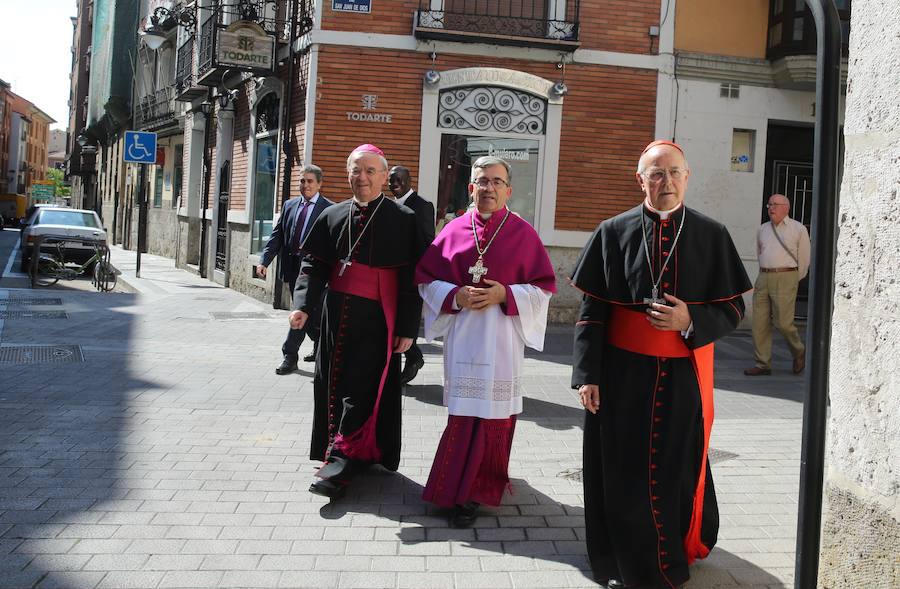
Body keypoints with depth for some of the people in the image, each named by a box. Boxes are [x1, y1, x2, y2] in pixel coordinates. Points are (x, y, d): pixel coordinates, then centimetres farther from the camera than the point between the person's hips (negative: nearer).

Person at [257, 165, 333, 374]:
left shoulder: (329, 209, -5)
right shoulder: (289, 205, 11)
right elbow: (277, 235, 8)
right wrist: (264, 261, -3)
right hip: (292, 267, 5)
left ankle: (290, 355, 10)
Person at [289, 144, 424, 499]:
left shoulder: (404, 220, -3)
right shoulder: (332, 216, 10)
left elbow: (412, 279, -6)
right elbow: (314, 265, 9)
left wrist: (407, 328, -11)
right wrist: (303, 304, -7)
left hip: (376, 321, -5)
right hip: (336, 318, 5)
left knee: (361, 391, -6)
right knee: (331, 387, 10)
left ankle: (342, 462, -3)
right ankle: (356, 455, 25)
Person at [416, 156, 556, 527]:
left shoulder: (523, 234, 1)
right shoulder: (454, 231, 6)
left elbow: (544, 286, 1)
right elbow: (426, 278, 9)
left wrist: (504, 295, -13)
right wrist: (455, 296, -10)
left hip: (502, 336, -1)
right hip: (462, 335, 2)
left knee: (494, 410, -2)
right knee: (464, 409, 4)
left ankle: (469, 491, 10)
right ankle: (466, 486, 22)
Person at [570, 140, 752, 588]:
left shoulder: (712, 236, 1)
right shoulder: (614, 232, -1)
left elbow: (733, 308, 4)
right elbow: (591, 311, -2)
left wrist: (691, 321, -16)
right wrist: (587, 376, -7)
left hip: (684, 377, 1)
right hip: (623, 376, 0)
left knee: (678, 470, 11)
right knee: (624, 472, 8)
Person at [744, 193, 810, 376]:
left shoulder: (798, 229, 1)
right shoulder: (762, 229, 14)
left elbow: (804, 258, 6)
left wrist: (793, 281, 12)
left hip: (785, 278, -5)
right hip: (763, 278, 5)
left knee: (783, 322, -9)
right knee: (760, 323, -1)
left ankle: (799, 352, 18)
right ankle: (763, 364, 5)